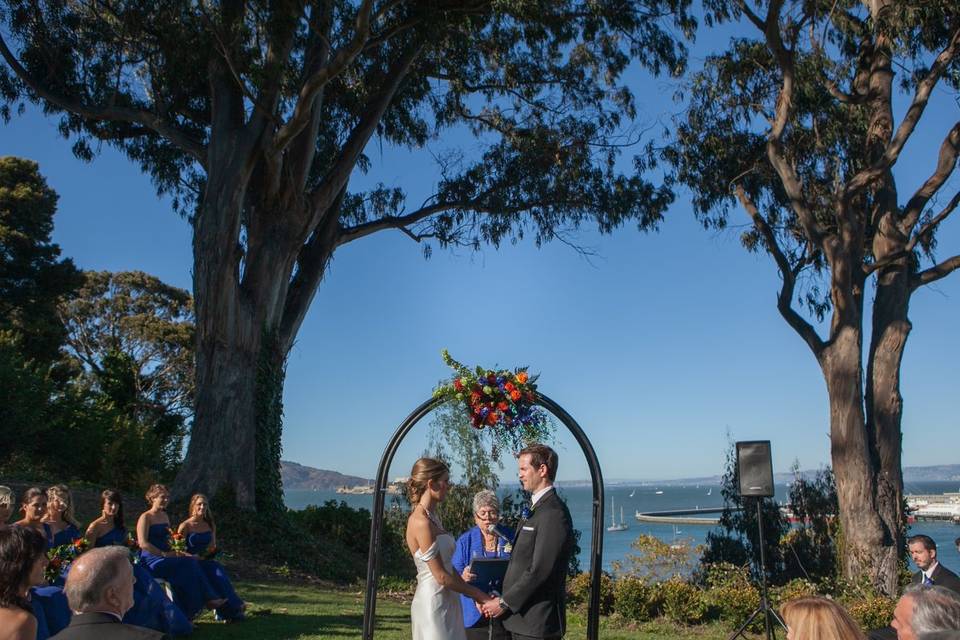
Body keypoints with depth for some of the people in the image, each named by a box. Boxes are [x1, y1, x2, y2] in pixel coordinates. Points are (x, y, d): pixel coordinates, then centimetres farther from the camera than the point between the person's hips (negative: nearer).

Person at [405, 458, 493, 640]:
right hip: (432, 603, -9)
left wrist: (475, 595, 6)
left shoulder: (432, 517, 10)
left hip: (448, 602, 9)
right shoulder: (421, 522, -19)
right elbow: (441, 576, -17)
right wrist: (477, 593, -7)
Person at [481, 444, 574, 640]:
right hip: (522, 618, 9)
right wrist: (504, 598, 6)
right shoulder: (538, 508, 14)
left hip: (536, 622, -9)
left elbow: (540, 570, -21)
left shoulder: (554, 513, -18)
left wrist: (505, 603, -14)